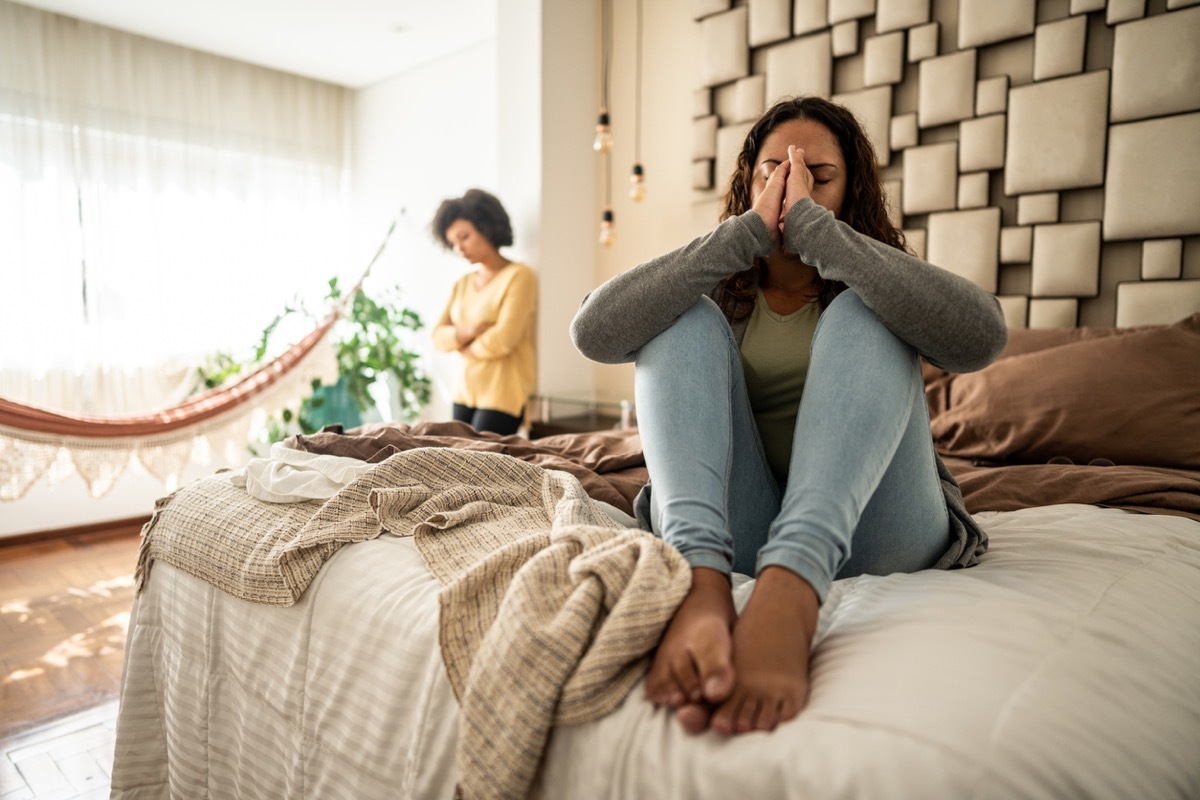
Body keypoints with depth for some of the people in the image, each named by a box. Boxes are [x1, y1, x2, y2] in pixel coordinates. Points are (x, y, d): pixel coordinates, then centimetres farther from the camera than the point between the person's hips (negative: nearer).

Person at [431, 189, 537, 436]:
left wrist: (465, 348, 0)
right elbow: (438, 336, 8)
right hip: (466, 391, 7)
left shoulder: (518, 276, -8)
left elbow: (504, 338, -17)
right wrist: (466, 332, -13)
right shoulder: (463, 284, 14)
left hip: (503, 395, -7)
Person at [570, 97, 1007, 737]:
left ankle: (789, 590, -40)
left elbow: (980, 337, -15)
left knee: (864, 313, -16)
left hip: (862, 533, 0)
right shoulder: (718, 292, 13)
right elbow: (593, 332, -9)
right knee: (685, 321, -12)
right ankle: (702, 581, -38)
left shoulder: (877, 283, 11)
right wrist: (748, 231, -11)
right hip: (728, 531, 1)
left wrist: (813, 226, -15)